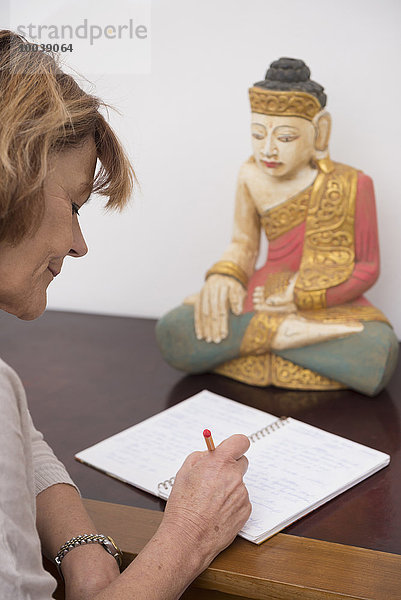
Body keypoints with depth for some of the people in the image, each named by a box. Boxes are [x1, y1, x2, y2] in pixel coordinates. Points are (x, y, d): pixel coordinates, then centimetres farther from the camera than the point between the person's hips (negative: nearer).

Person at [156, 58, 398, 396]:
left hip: (332, 305, -2)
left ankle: (251, 332, -24)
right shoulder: (251, 177, 1)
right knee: (171, 333, -24)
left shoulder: (352, 185, -7)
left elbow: (368, 267, -1)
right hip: (264, 296, 3)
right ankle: (288, 332, -26)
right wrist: (223, 276, -10)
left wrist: (302, 297, -11)